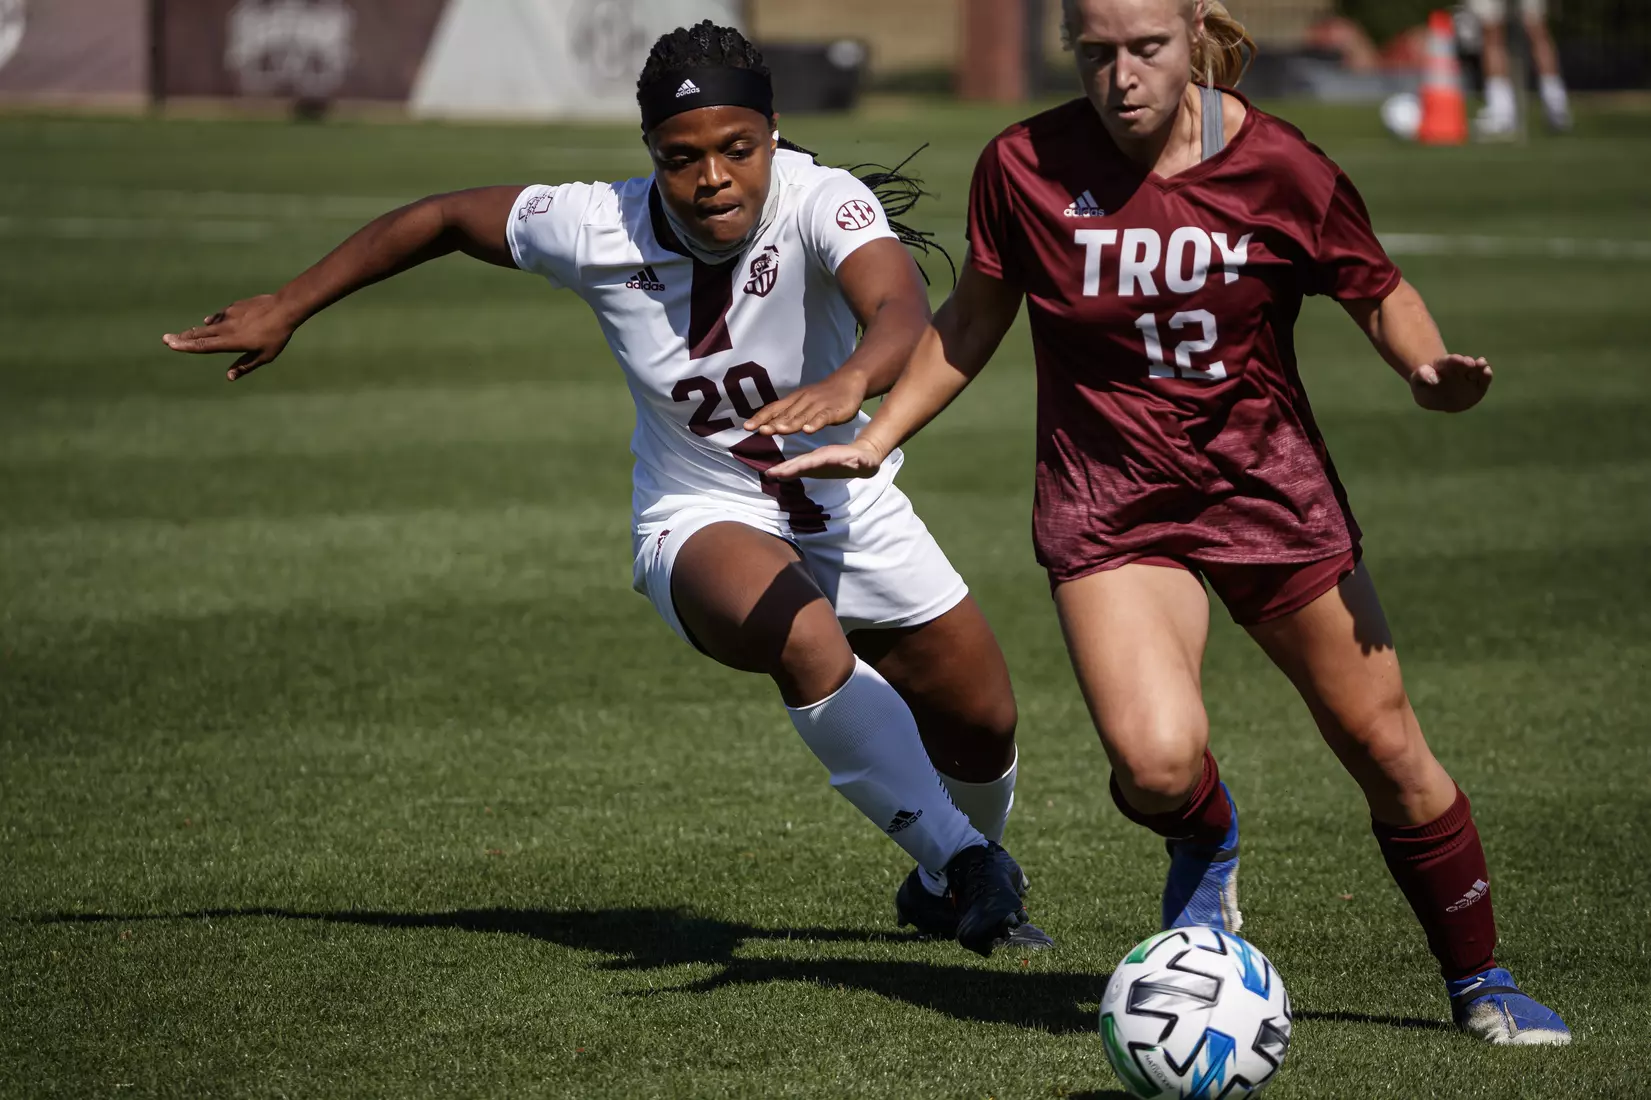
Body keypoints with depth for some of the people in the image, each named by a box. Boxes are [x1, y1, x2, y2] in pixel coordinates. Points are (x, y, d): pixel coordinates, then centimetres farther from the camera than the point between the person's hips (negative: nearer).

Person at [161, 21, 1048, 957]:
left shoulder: (820, 204, -29)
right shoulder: (598, 230, -22)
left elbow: (902, 310, -49)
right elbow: (447, 218, -4)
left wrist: (851, 381, -72)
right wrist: (288, 310, 1)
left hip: (851, 509, 1)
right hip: (703, 521, -1)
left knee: (985, 729, 10)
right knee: (807, 641, -35)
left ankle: (959, 877, 46)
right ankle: (959, 863, -17)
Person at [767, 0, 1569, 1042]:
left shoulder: (1279, 168, -12)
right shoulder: (1024, 169, -9)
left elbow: (1379, 291, 3)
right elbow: (973, 319, 7)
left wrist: (1431, 369, -17)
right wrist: (875, 440, 1)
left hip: (1267, 483, 1)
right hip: (1108, 503, -1)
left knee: (1385, 745, 5)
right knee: (1157, 760, -24)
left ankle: (1481, 981, 28)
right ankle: (1207, 840, 15)